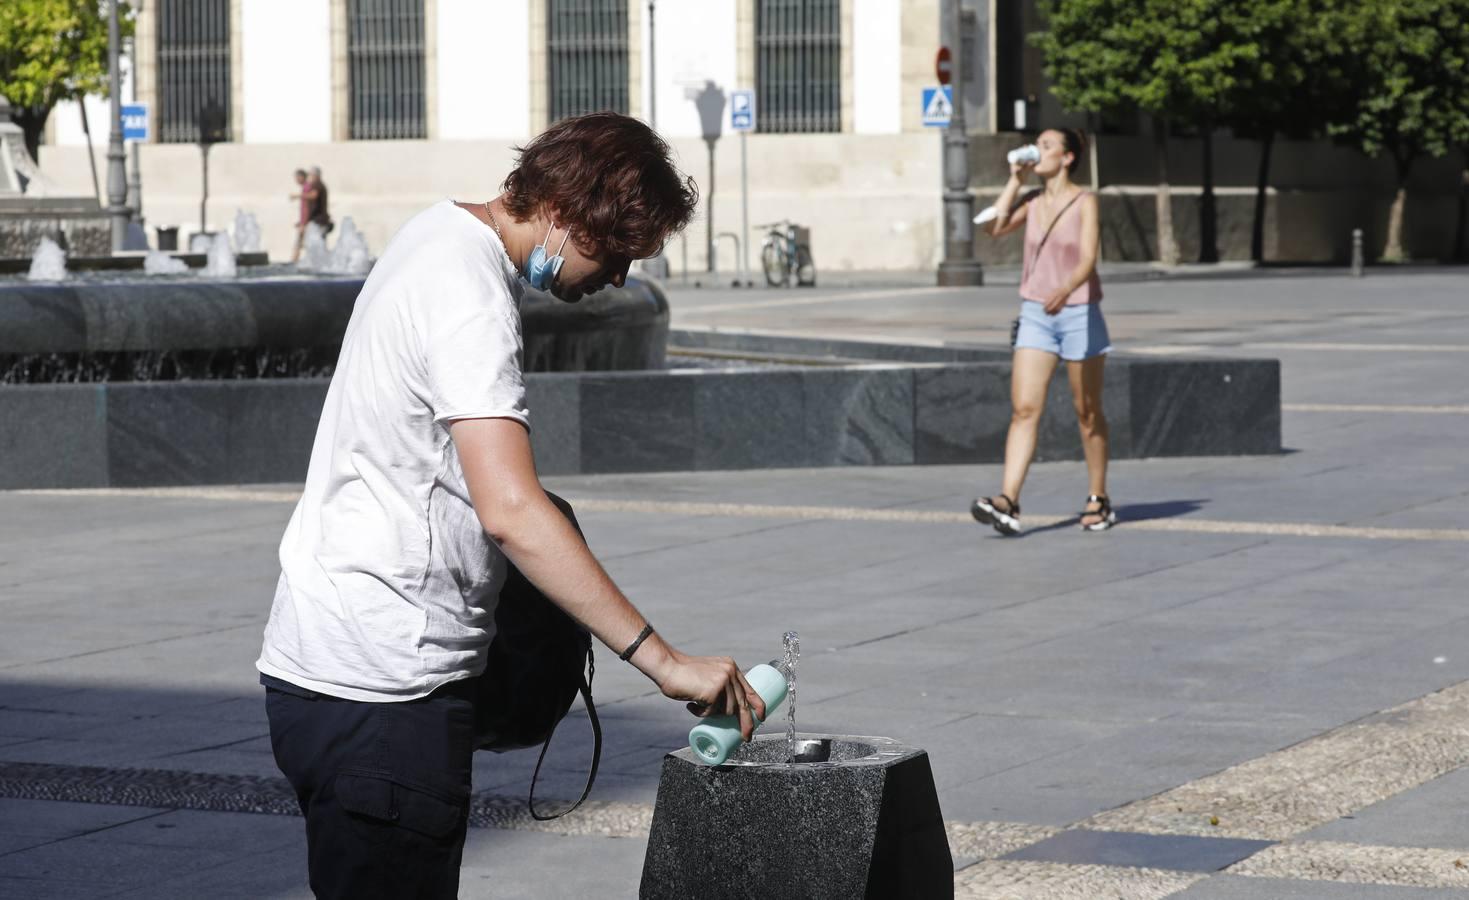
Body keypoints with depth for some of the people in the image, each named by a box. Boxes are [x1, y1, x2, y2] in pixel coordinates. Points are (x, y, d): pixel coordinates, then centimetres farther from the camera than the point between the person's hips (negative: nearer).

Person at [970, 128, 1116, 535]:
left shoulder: (1084, 202, -7)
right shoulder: (1033, 202, 8)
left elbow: (1088, 260, -18)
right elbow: (994, 227, -7)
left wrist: (1064, 291, -36)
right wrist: (1015, 180, -3)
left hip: (1078, 313, -4)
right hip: (1035, 315, 4)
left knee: (1088, 413, 7)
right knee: (1024, 409, -8)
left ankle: (1099, 501, 19)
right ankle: (1008, 502, -18)